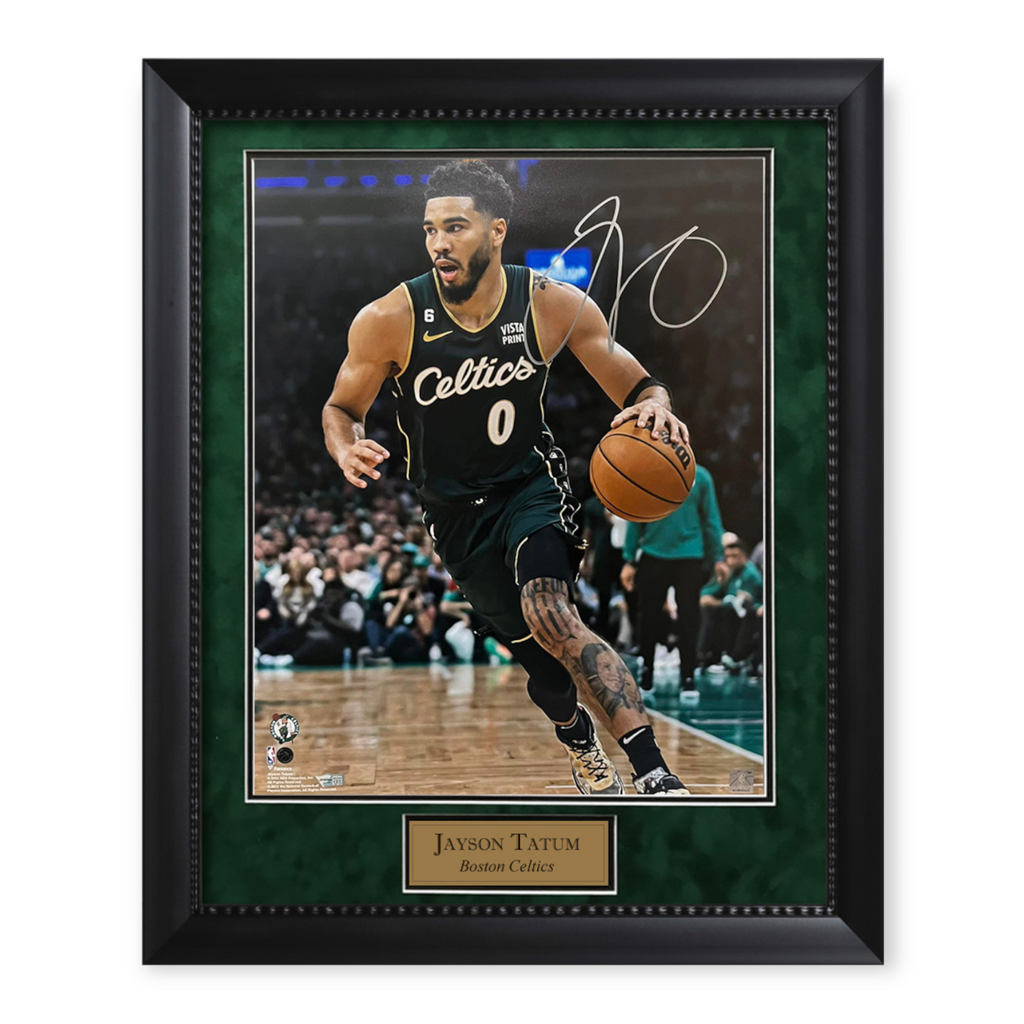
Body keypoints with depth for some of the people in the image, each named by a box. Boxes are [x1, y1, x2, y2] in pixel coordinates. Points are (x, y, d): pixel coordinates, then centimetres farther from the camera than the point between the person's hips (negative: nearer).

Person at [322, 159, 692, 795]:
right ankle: (582, 746, 43)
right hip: (455, 510, 2)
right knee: (535, 649, 7)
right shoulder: (389, 320, -18)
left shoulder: (555, 306, -15)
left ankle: (655, 774, -31)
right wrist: (348, 452, -27)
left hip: (532, 483, -1)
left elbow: (635, 386, -4)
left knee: (548, 613, -30)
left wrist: (657, 406, -29)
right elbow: (342, 409, -2)